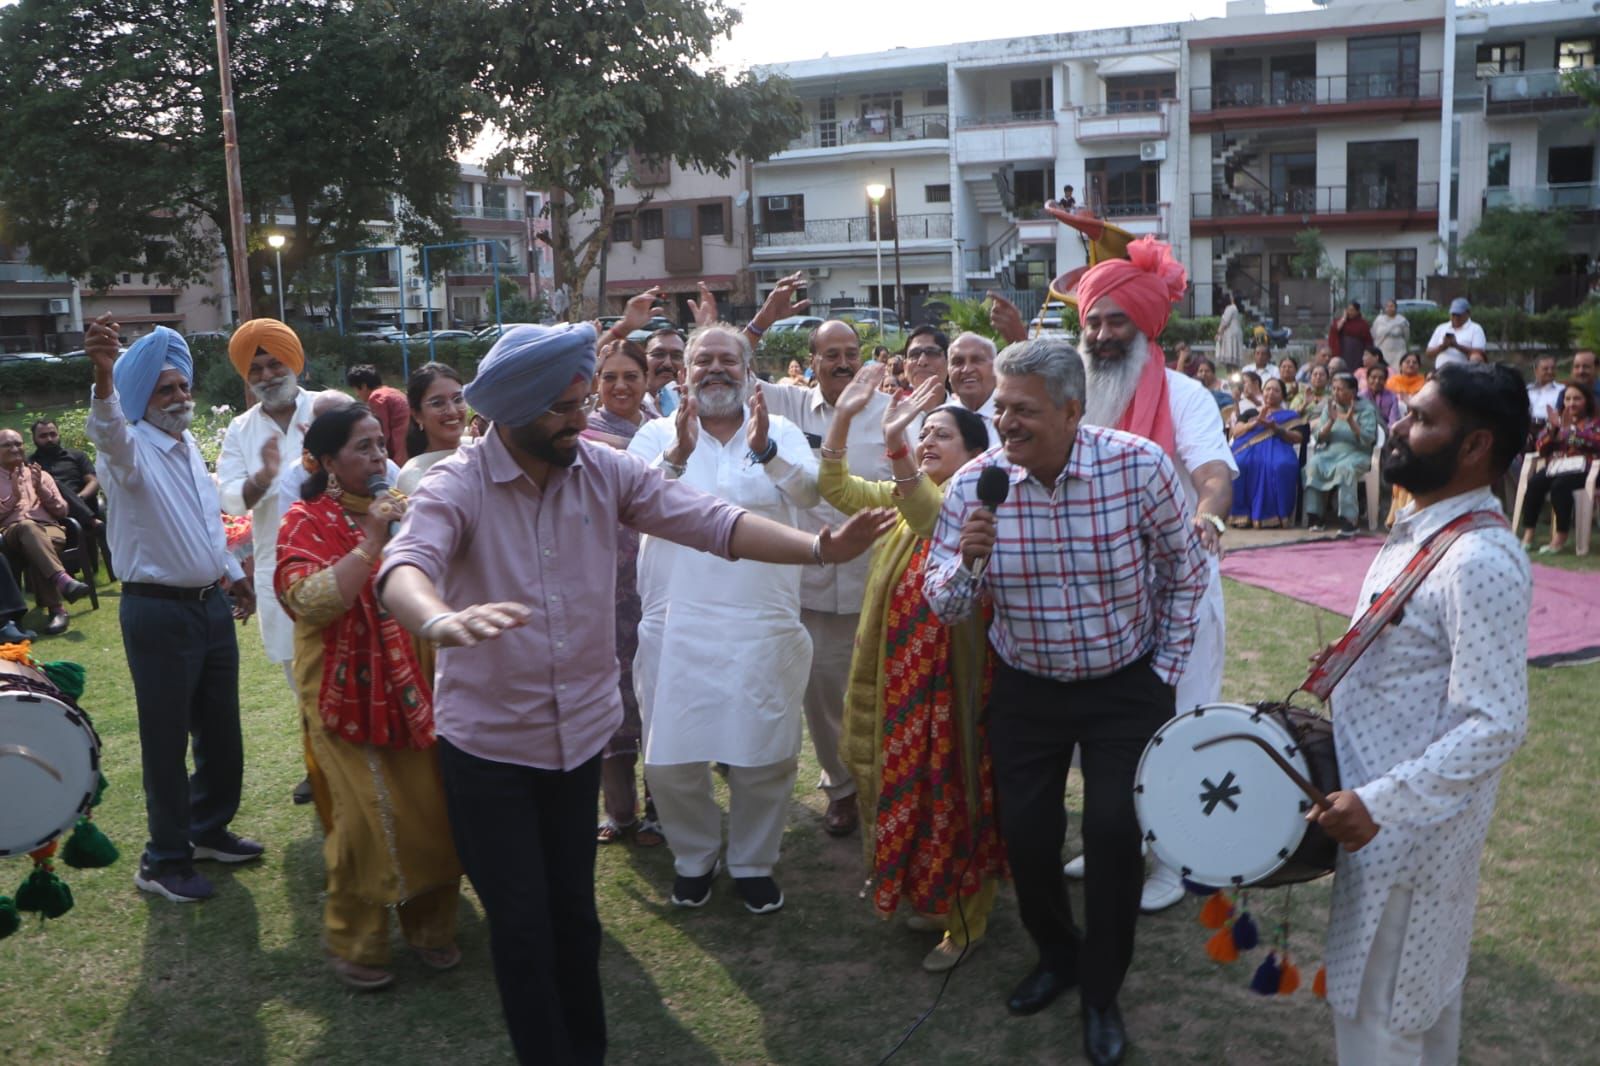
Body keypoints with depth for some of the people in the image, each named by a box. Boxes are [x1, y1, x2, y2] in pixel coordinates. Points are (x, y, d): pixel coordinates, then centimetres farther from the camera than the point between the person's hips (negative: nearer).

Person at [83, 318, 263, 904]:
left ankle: (210, 829, 35)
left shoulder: (188, 445, 12)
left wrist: (234, 574, 27)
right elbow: (108, 432, -39)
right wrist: (104, 374, -58)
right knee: (167, 737, 0)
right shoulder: (131, 450, -13)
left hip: (212, 604, 8)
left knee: (221, 728, 16)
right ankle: (164, 860, 14)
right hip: (158, 612, -8)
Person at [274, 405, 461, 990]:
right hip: (349, 695, -5)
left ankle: (430, 926, 25)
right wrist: (370, 542, -23)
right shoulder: (306, 523, -5)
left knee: (432, 808, 5)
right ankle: (355, 944, 16)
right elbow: (310, 601, -22)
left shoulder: (397, 509, 11)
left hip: (414, 688, 5)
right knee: (370, 817, -4)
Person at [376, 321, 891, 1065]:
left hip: (579, 734, 4)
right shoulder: (456, 486, -16)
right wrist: (443, 621, -56)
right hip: (488, 746, -3)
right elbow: (404, 567, -33)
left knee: (574, 914, 18)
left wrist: (817, 548, -21)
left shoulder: (603, 470, -5)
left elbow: (706, 520, -9)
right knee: (522, 926, 5)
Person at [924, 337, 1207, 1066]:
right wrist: (966, 560, -32)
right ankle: (1056, 954, 36)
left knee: (1114, 833, -4)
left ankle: (1101, 992, 19)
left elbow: (1184, 572, -4)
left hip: (1125, 685, -2)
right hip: (1026, 685, 2)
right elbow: (943, 608, -10)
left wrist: (1165, 671, -3)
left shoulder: (1140, 466, -19)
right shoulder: (975, 484, -15)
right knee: (1024, 833, 6)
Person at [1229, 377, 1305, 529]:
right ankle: (1243, 516, -34)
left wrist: (1275, 428, -8)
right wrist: (1256, 422, -5)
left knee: (1280, 466, -39)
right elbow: (1236, 432, 10)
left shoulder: (1291, 415, 23)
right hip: (1251, 449, 1)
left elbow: (1298, 438, 7)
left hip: (1278, 448, -1)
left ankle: (1272, 516, -34)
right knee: (1239, 464, -36)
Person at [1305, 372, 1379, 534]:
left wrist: (1351, 421, -21)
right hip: (1330, 452, 4)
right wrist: (1331, 421, -13)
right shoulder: (1329, 407, 12)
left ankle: (1348, 520, -37)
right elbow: (1319, 438, 3)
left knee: (1345, 467, -38)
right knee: (1313, 463, -29)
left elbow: (1368, 440, -11)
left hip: (1357, 454, -3)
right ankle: (1314, 517, -27)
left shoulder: (1366, 409, 0)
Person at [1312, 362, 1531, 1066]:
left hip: (1412, 824, -9)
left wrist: (1379, 803, -31)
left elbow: (1497, 726, -29)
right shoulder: (1420, 529, 5)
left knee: (1374, 1006, 6)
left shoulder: (1480, 562, -26)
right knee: (1423, 991, 25)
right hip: (1406, 816, 9)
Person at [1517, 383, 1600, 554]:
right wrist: (1552, 428, -3)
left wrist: (1572, 428, -15)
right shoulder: (1556, 421, 24)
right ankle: (1528, 534, -32)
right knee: (1534, 482, -31)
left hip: (1581, 467, -4)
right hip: (1555, 466, 4)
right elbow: (1540, 449, 12)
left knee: (1560, 485, -37)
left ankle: (1560, 537, -34)